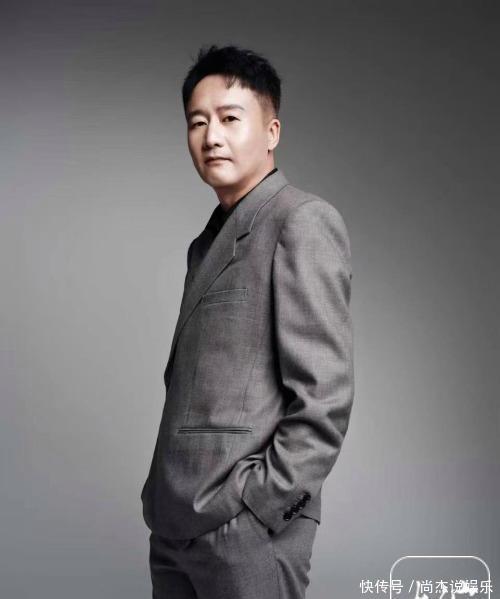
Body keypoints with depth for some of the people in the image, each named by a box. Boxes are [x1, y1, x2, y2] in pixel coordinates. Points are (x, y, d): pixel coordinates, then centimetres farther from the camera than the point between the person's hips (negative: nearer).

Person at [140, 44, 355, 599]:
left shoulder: (304, 222, -8)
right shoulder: (208, 240, 17)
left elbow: (324, 396, -14)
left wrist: (256, 506, -16)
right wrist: (163, 495, 9)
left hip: (246, 534, -7)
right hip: (174, 526, 7)